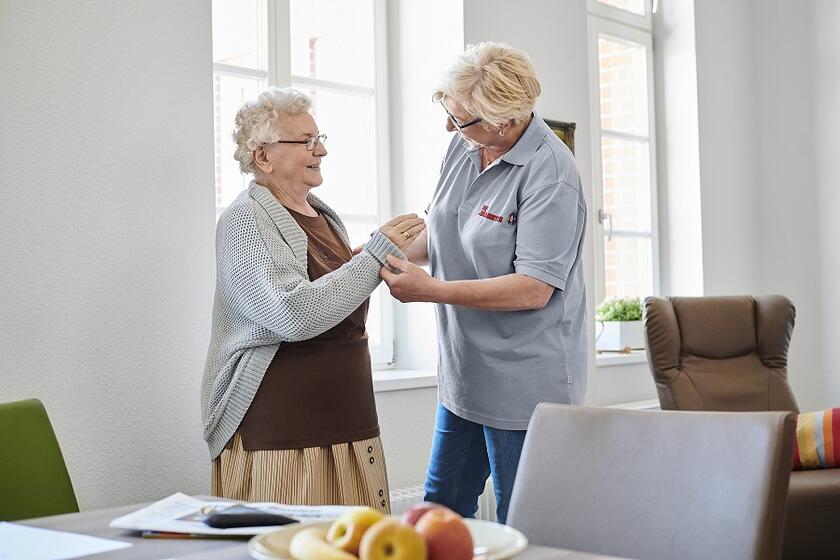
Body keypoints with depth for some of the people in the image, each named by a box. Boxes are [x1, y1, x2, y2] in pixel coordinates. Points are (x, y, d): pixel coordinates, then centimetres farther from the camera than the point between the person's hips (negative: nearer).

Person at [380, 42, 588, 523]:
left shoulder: (550, 174, -20)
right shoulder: (463, 147, 4)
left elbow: (534, 289, -24)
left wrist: (431, 290, -24)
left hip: (524, 382, -8)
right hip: (464, 372, 8)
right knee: (442, 507, 19)